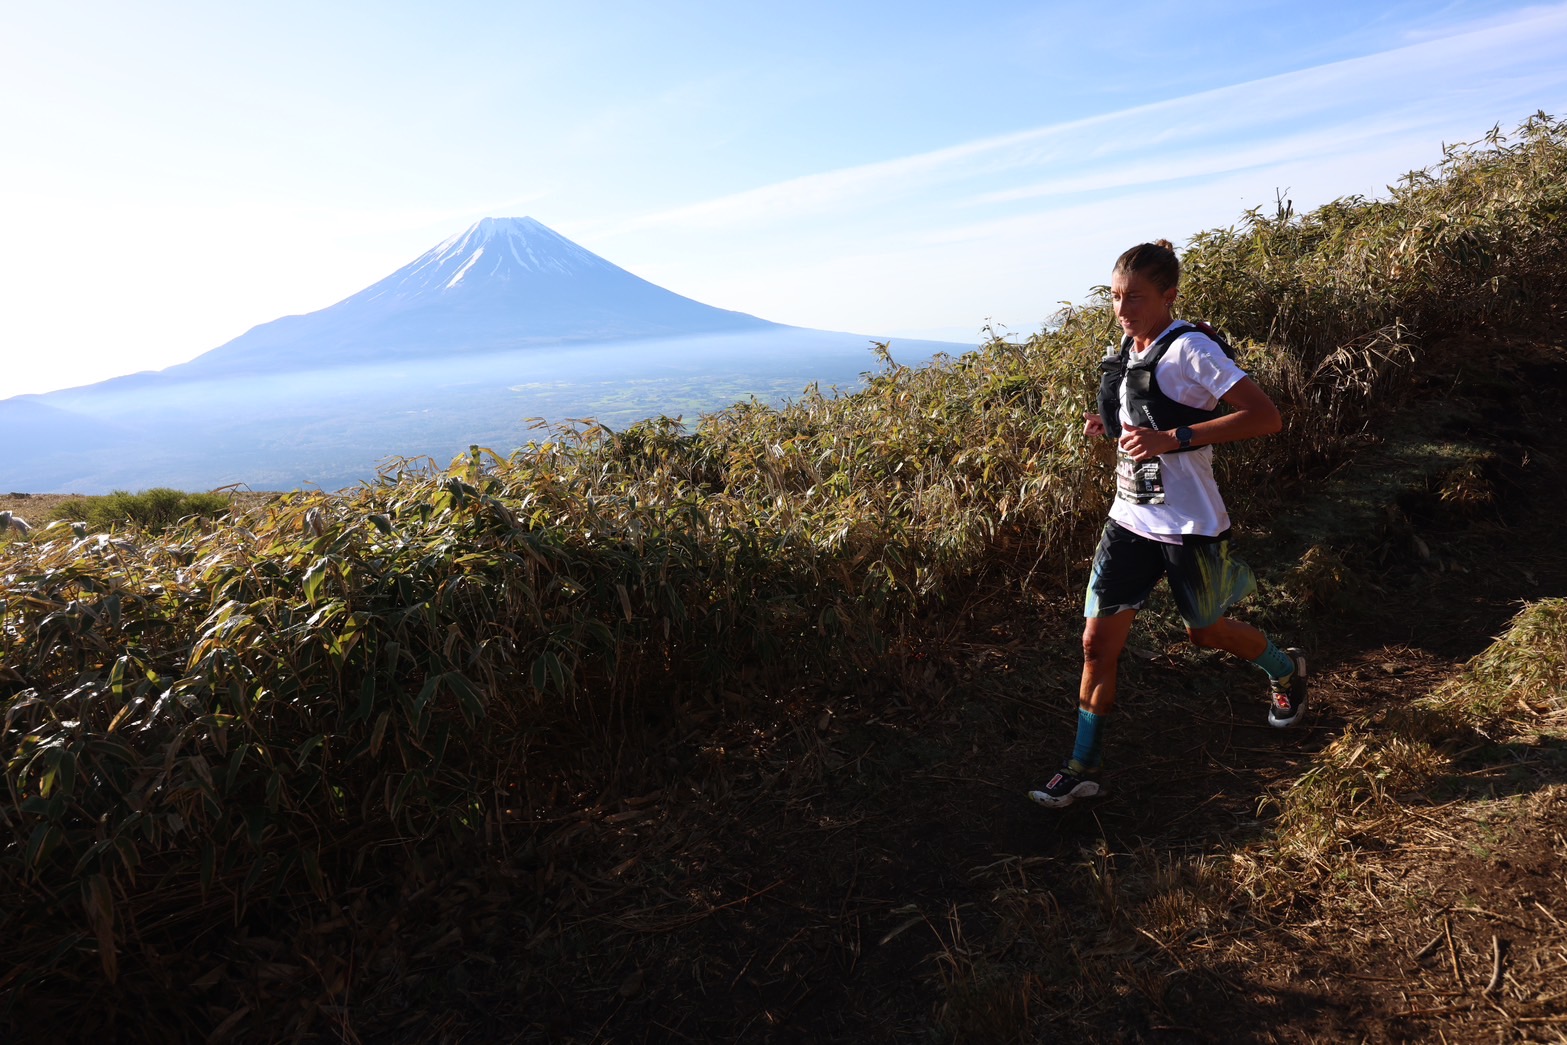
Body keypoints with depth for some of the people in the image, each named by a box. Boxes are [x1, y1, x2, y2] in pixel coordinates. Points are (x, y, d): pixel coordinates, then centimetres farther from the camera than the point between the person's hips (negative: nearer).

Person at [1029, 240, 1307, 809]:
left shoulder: (1190, 350, -16)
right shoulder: (1126, 354, 7)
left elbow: (1266, 416, -22)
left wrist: (1172, 438, -28)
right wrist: (1108, 425, 3)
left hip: (1188, 524, -6)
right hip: (1129, 520, 6)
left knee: (1206, 632, 16)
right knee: (1097, 642, 2)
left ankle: (1287, 671, 50)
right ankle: (1082, 768, 14)